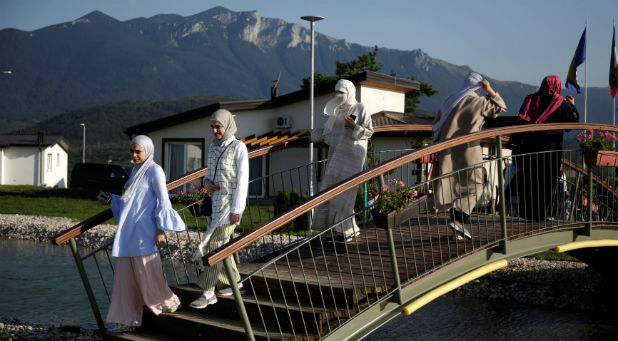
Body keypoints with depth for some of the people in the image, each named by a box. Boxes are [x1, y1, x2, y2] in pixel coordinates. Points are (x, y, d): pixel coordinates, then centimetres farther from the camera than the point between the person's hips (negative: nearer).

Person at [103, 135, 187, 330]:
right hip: (127, 232, 7)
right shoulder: (136, 171, 17)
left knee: (148, 273, -1)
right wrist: (112, 200, 22)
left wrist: (161, 230, -15)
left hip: (143, 231, -7)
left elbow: (163, 201, -10)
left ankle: (169, 301, 24)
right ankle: (128, 320, 9)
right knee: (125, 276, 4)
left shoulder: (154, 171, -6)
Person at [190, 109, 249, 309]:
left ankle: (208, 293, -7)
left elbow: (243, 179, -15)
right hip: (216, 201, 8)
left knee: (214, 245, -11)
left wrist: (236, 209, -19)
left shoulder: (239, 148, -11)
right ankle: (235, 283, 27)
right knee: (219, 245, 13)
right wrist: (207, 182, -5)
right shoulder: (213, 147, 12)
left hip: (231, 203, -8)